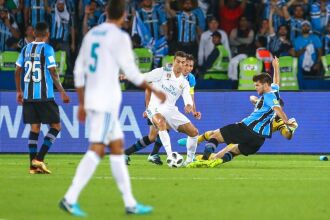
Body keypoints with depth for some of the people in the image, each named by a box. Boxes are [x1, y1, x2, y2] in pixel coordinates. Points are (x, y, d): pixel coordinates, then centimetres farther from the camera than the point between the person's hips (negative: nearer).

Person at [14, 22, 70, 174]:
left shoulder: (26, 49, 9)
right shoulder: (47, 49, -7)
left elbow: (17, 71, 11)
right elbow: (52, 73, -11)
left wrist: (19, 91, 22)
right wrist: (62, 92, -5)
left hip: (28, 96, 6)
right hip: (44, 96, -6)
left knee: (34, 128, 9)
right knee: (55, 126, 4)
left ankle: (33, 165, 5)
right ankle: (39, 159, -8)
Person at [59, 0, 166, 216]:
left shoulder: (91, 34, 13)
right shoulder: (120, 37, -10)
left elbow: (79, 71, 15)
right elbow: (132, 72, -10)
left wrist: (82, 104, 21)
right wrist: (155, 91, 2)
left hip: (91, 99, 8)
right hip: (107, 100, -8)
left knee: (117, 147, 12)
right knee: (96, 149, -11)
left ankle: (130, 203, 13)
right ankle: (70, 198, -19)